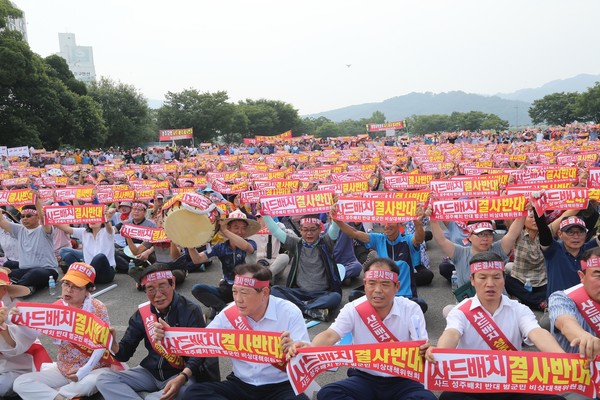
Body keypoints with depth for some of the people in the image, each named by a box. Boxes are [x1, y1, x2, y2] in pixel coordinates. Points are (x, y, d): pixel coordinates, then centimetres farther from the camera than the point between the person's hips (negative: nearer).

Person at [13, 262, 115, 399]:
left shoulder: (97, 308, -12)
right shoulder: (57, 307, 0)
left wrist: (85, 369, -26)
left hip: (94, 368, -4)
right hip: (63, 370, 4)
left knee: (90, 382, -39)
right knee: (20, 383, -14)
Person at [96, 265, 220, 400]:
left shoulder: (190, 311, -14)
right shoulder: (142, 313, 0)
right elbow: (124, 352, 3)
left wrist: (181, 378, -37)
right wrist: (112, 344, -21)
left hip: (182, 374, -6)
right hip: (150, 372, 7)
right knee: (104, 380, -11)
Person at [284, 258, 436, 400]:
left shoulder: (411, 310, -9)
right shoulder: (353, 309, -9)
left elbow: (421, 347, -10)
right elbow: (330, 335, -21)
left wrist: (425, 352, -36)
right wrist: (308, 348, -44)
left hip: (401, 380, -1)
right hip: (365, 378, 1)